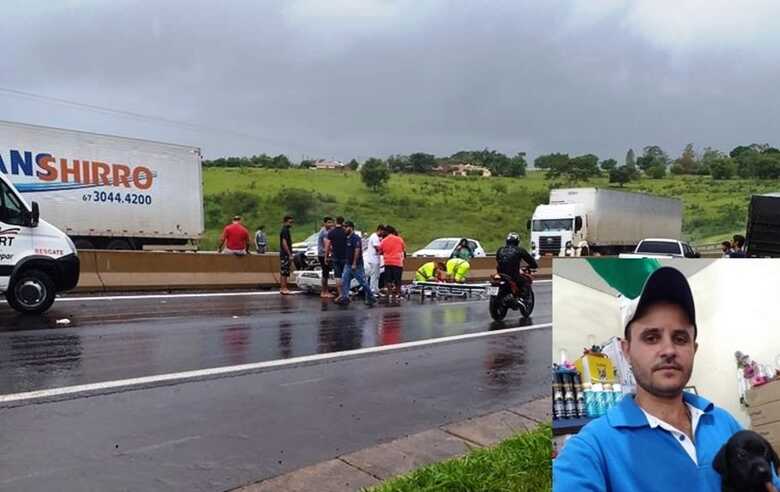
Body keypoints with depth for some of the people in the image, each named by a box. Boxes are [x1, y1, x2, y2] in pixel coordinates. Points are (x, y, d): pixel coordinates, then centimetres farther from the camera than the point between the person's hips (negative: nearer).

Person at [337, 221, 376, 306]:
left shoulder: (356, 238, -15)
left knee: (363, 282, -1)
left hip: (356, 265, -9)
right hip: (348, 264, 9)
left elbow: (357, 251, -21)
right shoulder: (347, 238, 13)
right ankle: (344, 298, 3)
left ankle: (371, 298, 10)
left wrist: (354, 264, -23)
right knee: (344, 281, 2)